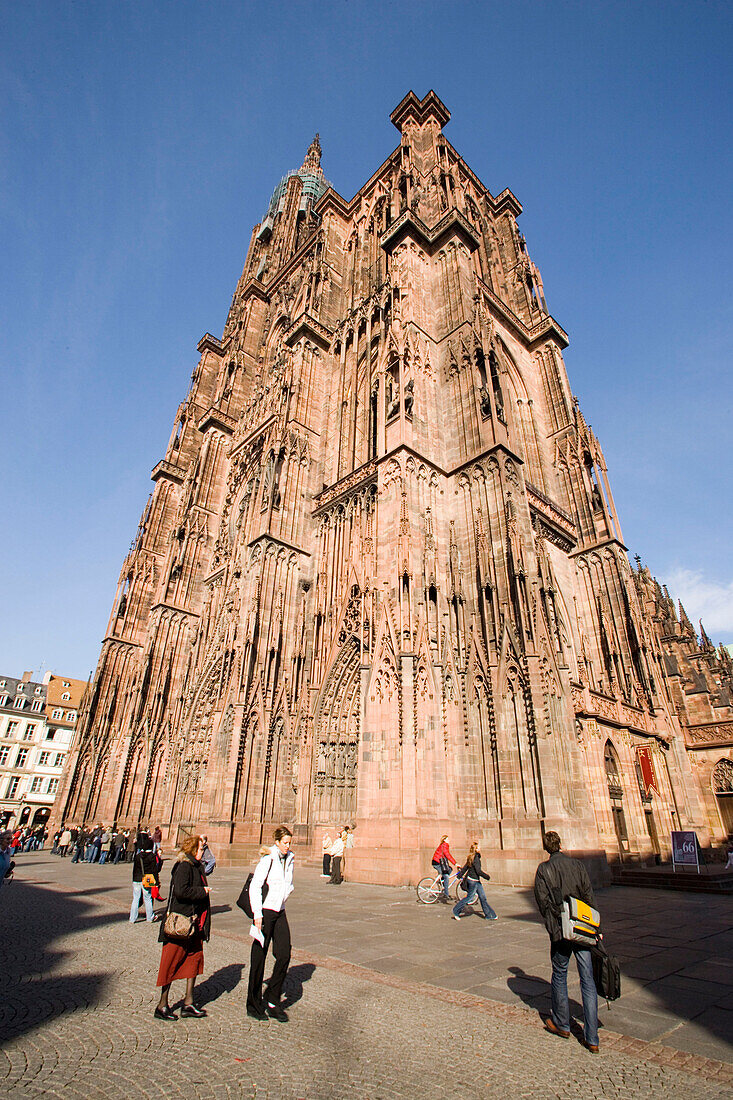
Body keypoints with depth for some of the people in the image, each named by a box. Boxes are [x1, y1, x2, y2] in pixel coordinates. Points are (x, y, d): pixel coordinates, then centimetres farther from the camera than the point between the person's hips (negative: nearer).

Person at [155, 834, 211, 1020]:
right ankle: (162, 1005, 19)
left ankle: (188, 1003, 24)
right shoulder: (184, 866, -18)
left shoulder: (197, 866, 11)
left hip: (195, 924, 9)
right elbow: (181, 891, -29)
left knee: (195, 959, 13)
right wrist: (202, 891, -18)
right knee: (172, 962, 4)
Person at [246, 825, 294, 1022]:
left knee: (284, 955, 1)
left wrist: (282, 900, 8)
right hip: (264, 912, -6)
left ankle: (273, 1002, 17)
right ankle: (254, 1004, 22)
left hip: (280, 912, 6)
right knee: (259, 958, 5)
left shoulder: (290, 860, 5)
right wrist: (257, 914, -17)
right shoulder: (268, 859, -15)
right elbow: (254, 886, -16)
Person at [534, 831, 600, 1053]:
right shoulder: (577, 864, 0)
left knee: (559, 976, 17)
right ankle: (591, 1038, 12)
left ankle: (561, 1024, 32)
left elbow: (542, 901, -7)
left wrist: (553, 922, 9)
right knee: (588, 980, 9)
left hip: (560, 931, -2)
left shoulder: (544, 869, -6)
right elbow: (589, 896, -1)